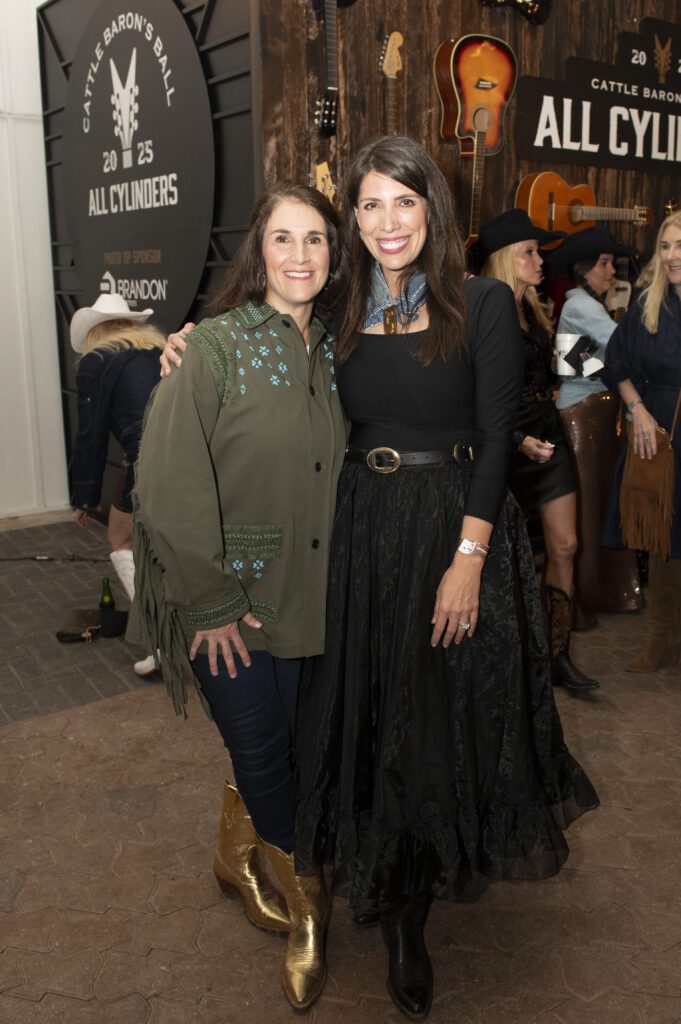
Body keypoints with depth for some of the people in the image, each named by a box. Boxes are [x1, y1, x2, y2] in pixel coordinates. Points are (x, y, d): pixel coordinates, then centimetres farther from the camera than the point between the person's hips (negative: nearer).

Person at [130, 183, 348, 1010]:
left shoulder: (329, 351, 5)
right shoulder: (217, 346, -12)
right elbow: (170, 483, -15)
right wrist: (209, 601, -15)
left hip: (301, 593, 5)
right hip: (225, 596, -5)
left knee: (268, 745, 16)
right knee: (262, 747, 6)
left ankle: (237, 854, 45)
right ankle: (303, 898, 30)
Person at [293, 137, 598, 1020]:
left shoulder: (484, 305, -5)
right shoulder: (341, 314, 7)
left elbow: (494, 440, -8)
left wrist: (467, 559, -16)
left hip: (457, 527, -3)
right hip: (360, 532, 3)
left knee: (442, 717, 6)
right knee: (367, 713, 10)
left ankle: (407, 920, 26)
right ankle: (390, 889, 33)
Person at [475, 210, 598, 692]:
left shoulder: (534, 312, 11)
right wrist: (520, 441, -22)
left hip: (549, 439, 7)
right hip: (510, 448, -7)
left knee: (565, 546, 3)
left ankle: (559, 655, 11)